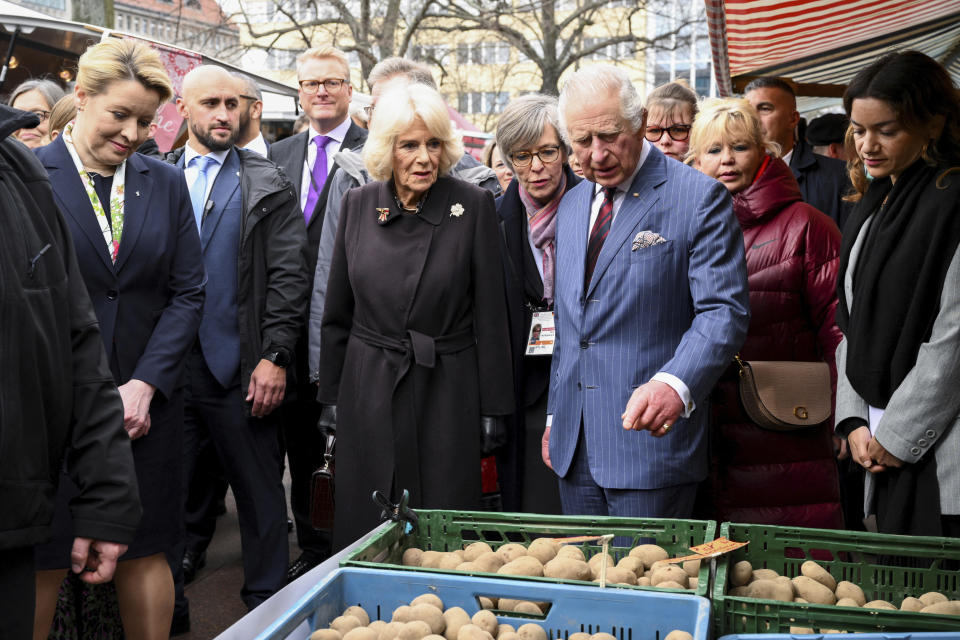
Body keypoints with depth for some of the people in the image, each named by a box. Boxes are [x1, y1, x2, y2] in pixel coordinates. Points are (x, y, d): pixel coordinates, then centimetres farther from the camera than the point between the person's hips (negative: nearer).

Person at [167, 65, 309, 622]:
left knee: (260, 493, 7)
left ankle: (267, 605, 22)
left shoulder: (269, 186, 3)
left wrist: (275, 357, -10)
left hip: (240, 368, -2)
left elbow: (289, 277, -2)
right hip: (165, 366, 2)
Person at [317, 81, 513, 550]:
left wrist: (492, 405, -3)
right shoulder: (358, 203, 3)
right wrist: (330, 395, 9)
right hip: (368, 388, 3)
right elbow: (338, 312, 9)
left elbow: (490, 314, -4)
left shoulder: (473, 204, -6)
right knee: (364, 529, 10)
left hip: (445, 391, -2)